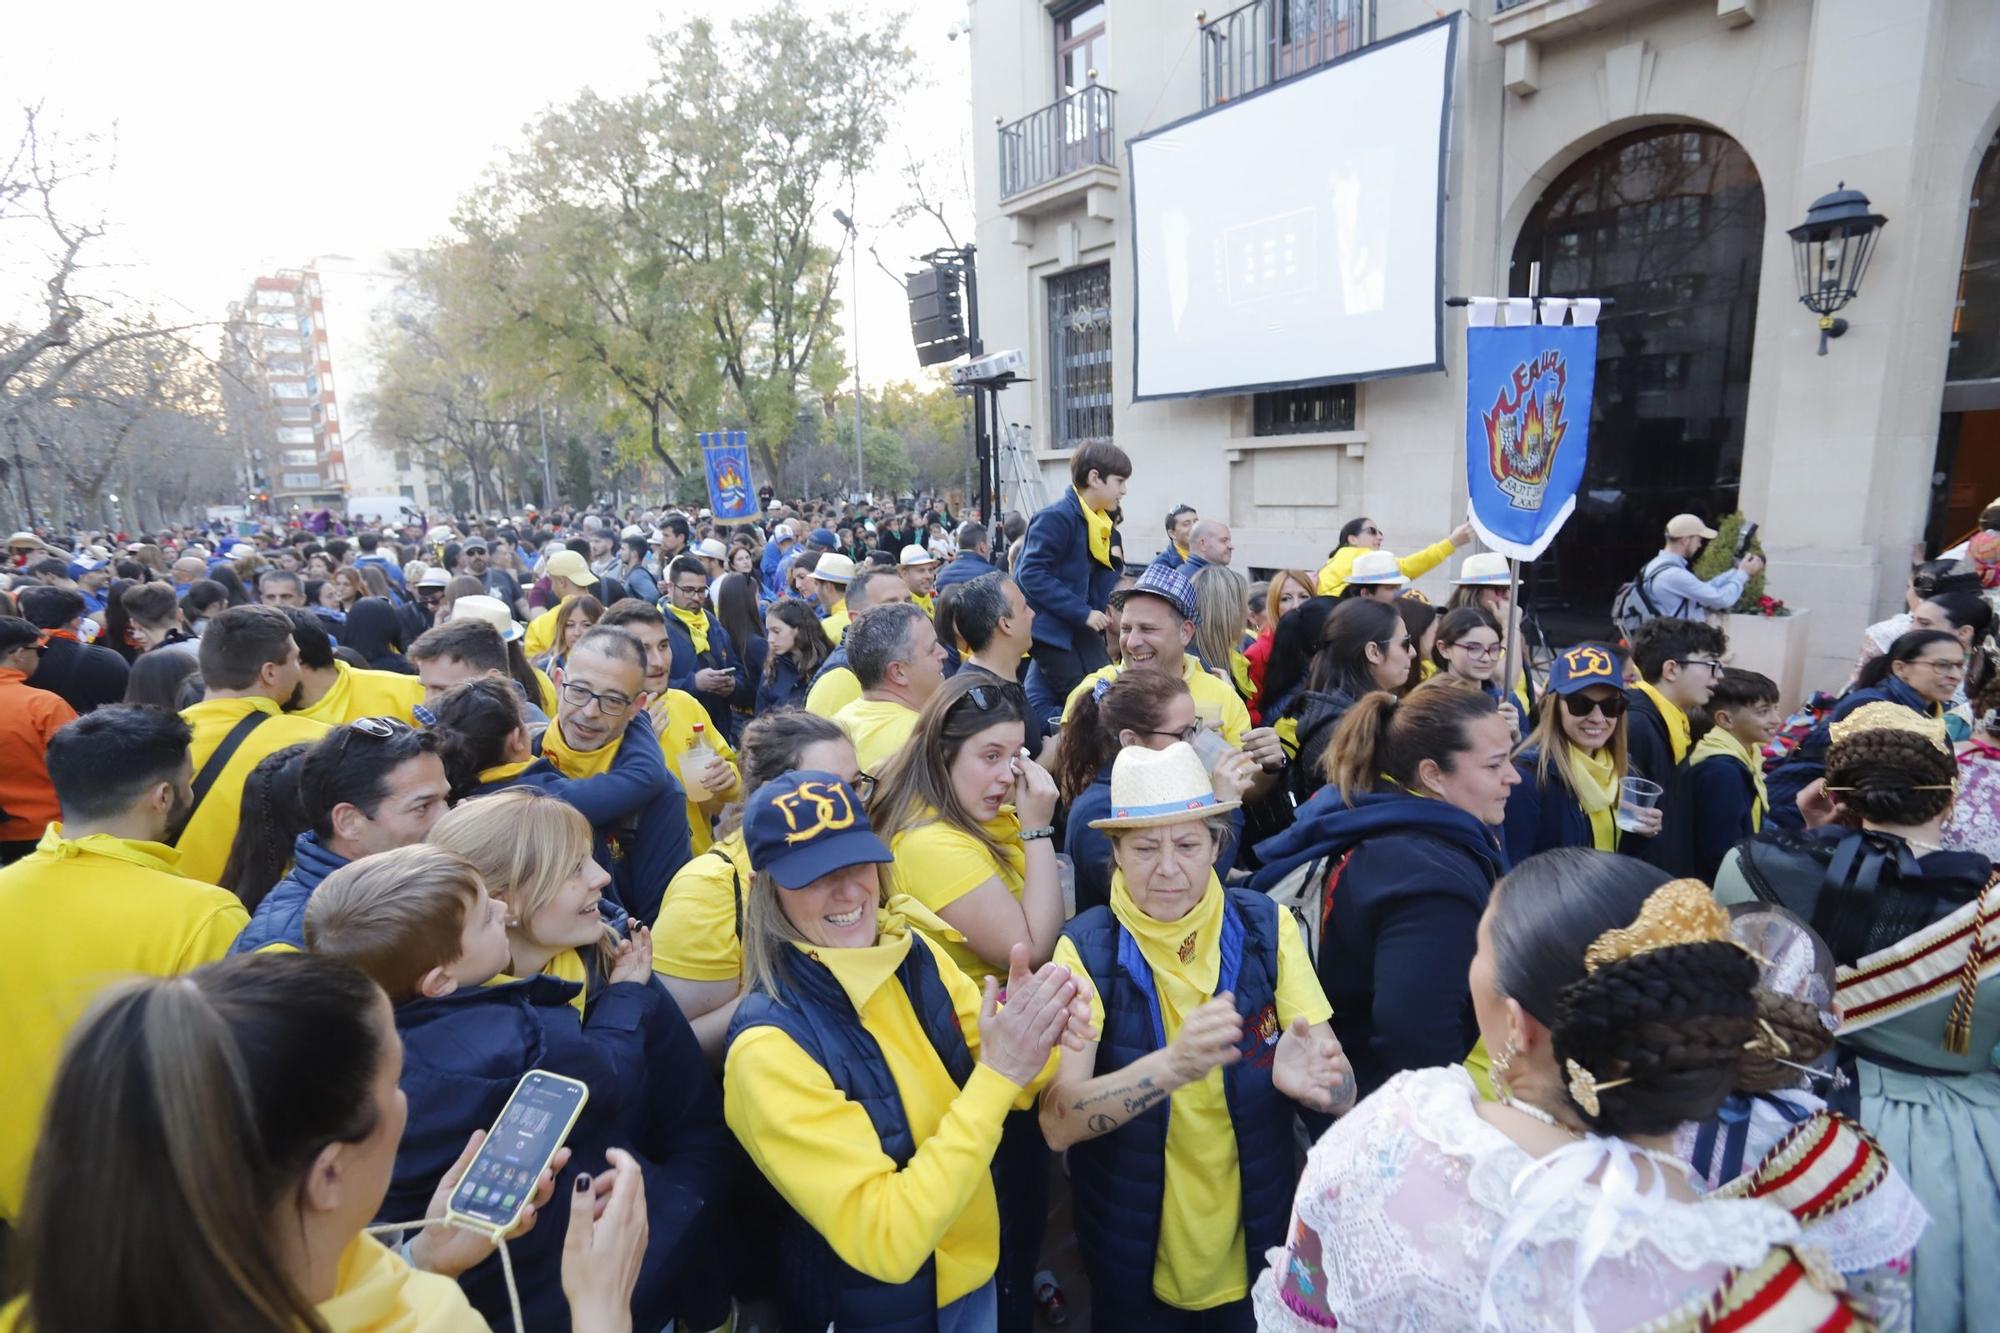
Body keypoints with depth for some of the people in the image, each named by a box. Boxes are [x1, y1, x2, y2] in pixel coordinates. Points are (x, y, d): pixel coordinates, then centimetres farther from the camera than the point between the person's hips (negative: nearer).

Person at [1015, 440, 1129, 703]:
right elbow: (1033, 574, -25)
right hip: (1048, 624, -8)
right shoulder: (1056, 517, -19)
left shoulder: (1098, 522, 8)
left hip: (1078, 624, 8)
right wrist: (1083, 612, -25)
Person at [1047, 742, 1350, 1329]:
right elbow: (1057, 1123, -24)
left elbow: (1344, 1092, -12)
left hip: (1256, 1249, 2)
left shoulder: (1266, 927, -12)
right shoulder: (1086, 948, -17)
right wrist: (1170, 1066, -41)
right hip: (1134, 1263, -1)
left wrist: (1310, 1078, -36)